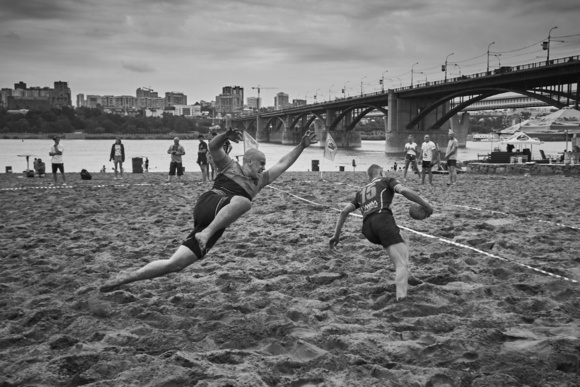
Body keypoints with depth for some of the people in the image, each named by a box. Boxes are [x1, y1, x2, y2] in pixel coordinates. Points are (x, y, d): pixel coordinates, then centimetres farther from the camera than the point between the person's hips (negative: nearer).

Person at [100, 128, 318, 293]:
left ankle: (126, 278, 0)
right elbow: (213, 146, -1)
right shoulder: (229, 166, 15)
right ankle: (205, 233, -38)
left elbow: (282, 164, 32)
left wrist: (301, 146, 27)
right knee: (243, 201, -35)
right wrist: (227, 135, -20)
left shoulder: (258, 181, 30)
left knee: (175, 264, -5)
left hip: (216, 226, 6)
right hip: (208, 206, -6)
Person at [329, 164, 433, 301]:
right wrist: (426, 205, 4)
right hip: (382, 219, -6)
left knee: (404, 239, 29)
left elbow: (344, 211, 26)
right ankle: (401, 296, -31)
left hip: (367, 228, 6)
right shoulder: (387, 181, 21)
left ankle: (404, 275, 17)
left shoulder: (362, 191, 35)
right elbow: (404, 191, -1)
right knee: (401, 263, -11)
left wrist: (336, 235, 28)